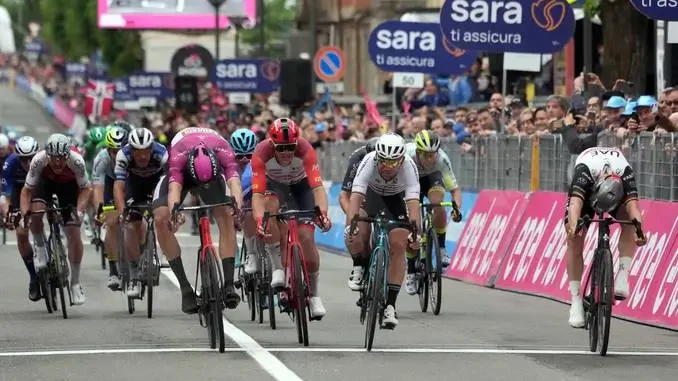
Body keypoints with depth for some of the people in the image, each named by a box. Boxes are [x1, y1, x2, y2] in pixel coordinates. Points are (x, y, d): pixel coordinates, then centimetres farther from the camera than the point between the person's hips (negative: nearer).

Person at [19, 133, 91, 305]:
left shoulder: (77, 161, -36)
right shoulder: (38, 160, -35)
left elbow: (84, 188, -22)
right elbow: (27, 190, -26)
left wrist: (79, 210, -37)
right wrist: (23, 213, -41)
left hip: (69, 185, 0)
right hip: (46, 181, 0)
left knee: (73, 232, -9)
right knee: (35, 212, -31)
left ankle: (75, 283, 6)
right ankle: (40, 248, 0)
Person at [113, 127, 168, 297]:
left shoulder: (162, 154, -36)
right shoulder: (124, 155, -34)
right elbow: (118, 186, -39)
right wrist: (121, 211, -53)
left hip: (157, 180, 0)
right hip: (135, 181, 0)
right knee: (132, 224, -13)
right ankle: (134, 277, -7)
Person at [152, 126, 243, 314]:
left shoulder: (223, 152, -39)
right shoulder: (179, 154, -41)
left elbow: (233, 180, -51)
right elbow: (174, 186, -53)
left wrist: (237, 204, -72)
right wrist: (174, 210, -74)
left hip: (214, 172, 1)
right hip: (182, 172, 0)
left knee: (226, 216, -24)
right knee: (161, 219, -20)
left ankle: (228, 284, -24)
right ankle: (185, 287, -13)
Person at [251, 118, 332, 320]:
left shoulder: (305, 149, -36)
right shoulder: (262, 152, -36)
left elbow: (317, 186, -43)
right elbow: (257, 193, -41)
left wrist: (323, 213, -61)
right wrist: (259, 220, -59)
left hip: (301, 184, 0)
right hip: (274, 183, 0)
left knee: (306, 236, -12)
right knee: (270, 206, -34)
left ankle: (313, 294, 7)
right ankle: (277, 267, -22)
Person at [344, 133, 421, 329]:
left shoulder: (408, 166, -35)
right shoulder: (368, 162, -36)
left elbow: (413, 201, -43)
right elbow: (355, 197, -44)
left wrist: (416, 230, -57)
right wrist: (350, 225, -59)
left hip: (396, 198, -1)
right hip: (370, 194, 1)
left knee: (398, 245, -17)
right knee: (356, 235, -21)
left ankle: (390, 305, -12)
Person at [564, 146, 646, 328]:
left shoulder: (625, 172, -39)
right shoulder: (585, 169, -43)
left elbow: (633, 204, -48)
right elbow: (575, 203, -55)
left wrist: (639, 230, -67)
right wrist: (573, 226, -74)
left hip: (618, 192, 1)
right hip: (585, 189, -1)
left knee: (629, 219, -30)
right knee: (574, 241, -15)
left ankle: (623, 276, -26)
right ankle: (576, 301, -11)